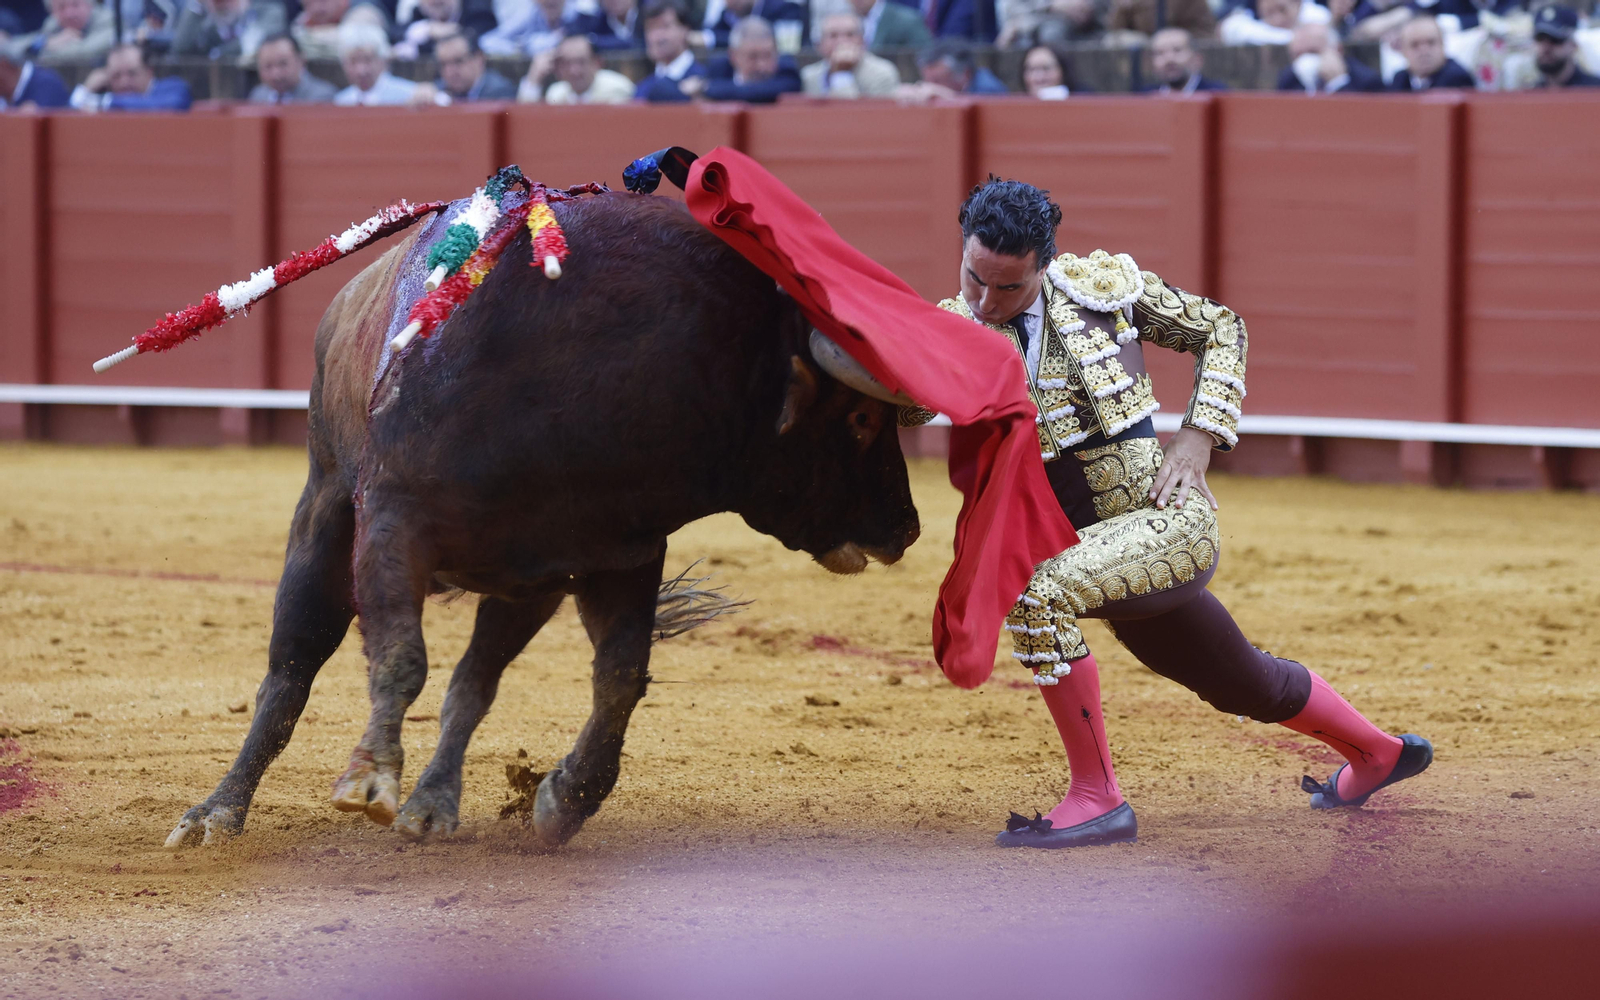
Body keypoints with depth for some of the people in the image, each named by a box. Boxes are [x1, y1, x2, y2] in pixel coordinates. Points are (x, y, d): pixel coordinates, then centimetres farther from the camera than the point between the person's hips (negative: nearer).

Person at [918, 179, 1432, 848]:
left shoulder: (1104, 284, -6)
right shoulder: (952, 330, -2)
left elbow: (1220, 329, 7)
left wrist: (1197, 440, -4)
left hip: (1171, 520, -5)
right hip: (1104, 551, 5)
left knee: (1037, 592, -31)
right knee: (1247, 686, 23)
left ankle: (1096, 798, -23)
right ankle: (1377, 754, 50)